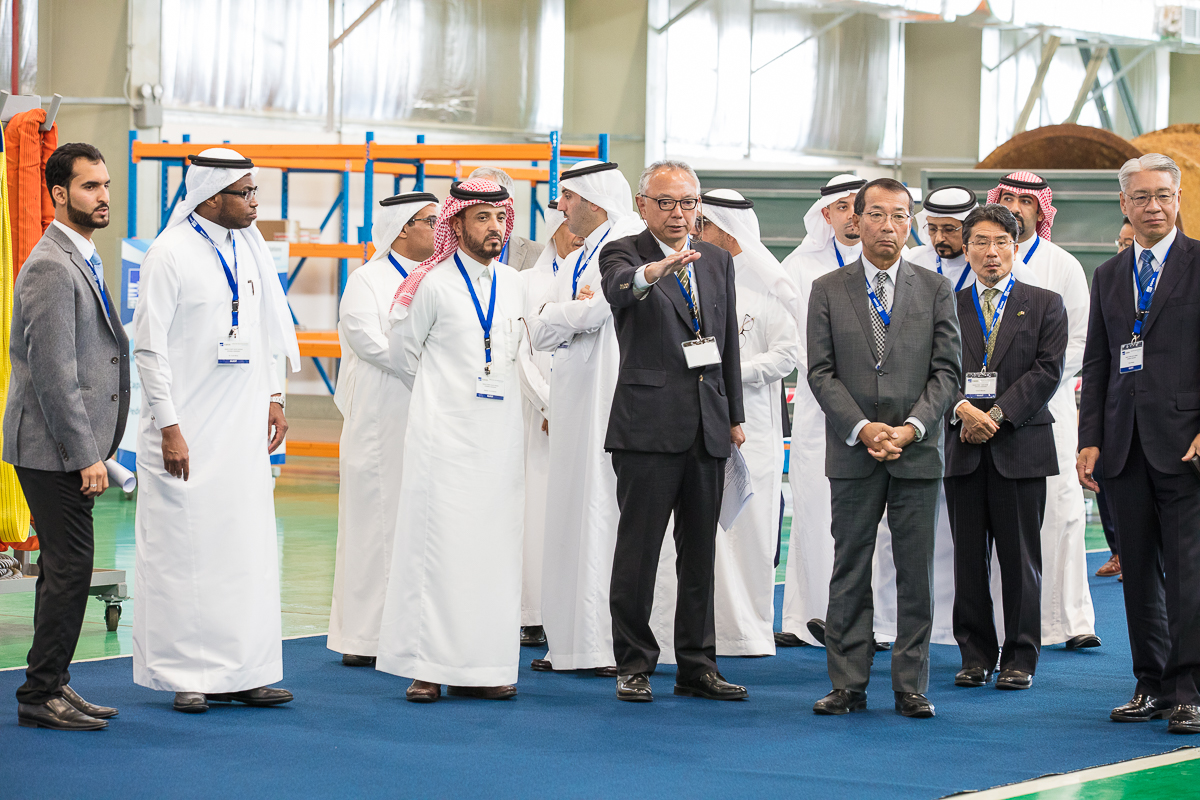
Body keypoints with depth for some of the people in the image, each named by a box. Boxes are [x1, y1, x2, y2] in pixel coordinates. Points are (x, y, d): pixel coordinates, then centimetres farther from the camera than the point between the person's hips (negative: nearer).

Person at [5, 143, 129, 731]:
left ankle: (50, 687, 19)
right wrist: (86, 455, -20)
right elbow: (53, 374, -21)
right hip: (53, 449, -10)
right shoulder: (51, 268, -16)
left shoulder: (81, 261, 17)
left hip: (71, 449, 10)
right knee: (70, 567, -8)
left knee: (65, 568, 13)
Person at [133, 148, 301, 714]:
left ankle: (241, 671, 13)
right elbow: (149, 347, -12)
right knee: (184, 548, -2)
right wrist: (169, 427, -15)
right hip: (190, 430, -6)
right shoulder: (170, 255, -11)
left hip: (242, 427, 7)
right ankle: (185, 675, 5)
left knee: (247, 545, 7)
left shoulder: (249, 246, 9)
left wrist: (273, 397, 13)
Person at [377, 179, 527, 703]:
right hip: (444, 434, -5)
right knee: (438, 541, -7)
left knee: (494, 546, 3)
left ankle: (480, 666, 6)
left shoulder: (514, 285, 10)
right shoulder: (432, 284, -6)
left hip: (500, 437, 5)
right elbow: (402, 350, 5)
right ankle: (427, 666, -4)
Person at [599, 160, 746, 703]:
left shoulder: (717, 260, 14)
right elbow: (617, 289, -27)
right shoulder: (623, 253, -2)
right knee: (638, 550, -2)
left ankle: (697, 666, 16)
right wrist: (653, 272, -49)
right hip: (649, 425, -5)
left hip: (708, 426, 5)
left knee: (700, 551, 9)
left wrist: (734, 416, 15)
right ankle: (634, 664, 6)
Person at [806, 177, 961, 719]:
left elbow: (947, 371, 2)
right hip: (852, 453, 0)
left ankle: (911, 686, 7)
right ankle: (848, 685, 8)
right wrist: (862, 428, -12)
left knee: (916, 573, 1)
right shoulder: (827, 290, 6)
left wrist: (911, 428, -11)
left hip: (918, 452, 0)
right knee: (850, 572, 3)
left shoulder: (936, 290, 7)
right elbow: (821, 372, 0)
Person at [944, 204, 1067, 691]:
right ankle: (976, 656, 11)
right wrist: (962, 409, -16)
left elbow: (1047, 371, -2)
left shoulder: (1045, 305, 8)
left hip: (1021, 447, -2)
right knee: (968, 556, 4)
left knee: (1020, 557, -1)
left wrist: (998, 414, -12)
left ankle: (1020, 658, 5)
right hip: (962, 447, 2)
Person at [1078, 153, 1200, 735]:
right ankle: (1152, 685, 15)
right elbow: (1096, 364, 16)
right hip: (1125, 445, 5)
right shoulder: (1109, 276, 16)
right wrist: (1090, 439, 7)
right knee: (1138, 571, 8)